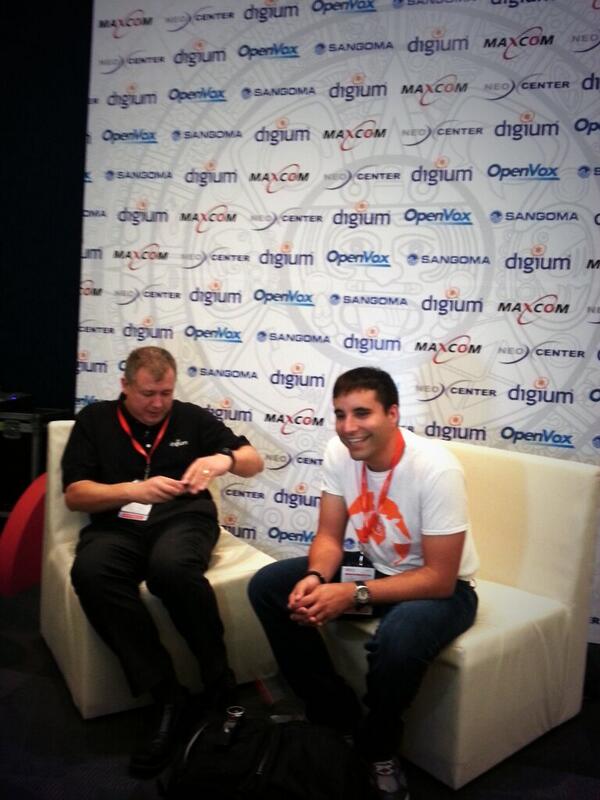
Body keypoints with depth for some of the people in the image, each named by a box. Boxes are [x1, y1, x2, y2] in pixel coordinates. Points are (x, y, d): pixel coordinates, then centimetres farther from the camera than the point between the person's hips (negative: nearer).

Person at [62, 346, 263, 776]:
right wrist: (133, 490, -16)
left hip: (183, 519, -1)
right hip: (117, 524, 1)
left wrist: (225, 458, -14)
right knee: (91, 572, -34)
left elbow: (255, 462, 11)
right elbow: (75, 494, 3)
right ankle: (167, 695, -26)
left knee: (171, 567, -37)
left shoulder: (192, 417, 12)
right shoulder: (95, 420, 11)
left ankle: (219, 681, -15)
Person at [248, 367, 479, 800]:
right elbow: (330, 536, -4)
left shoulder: (436, 469, -29)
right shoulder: (339, 452, -12)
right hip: (373, 567, 6)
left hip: (442, 587, -6)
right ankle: (340, 719, 3)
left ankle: (379, 749, -4)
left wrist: (354, 595, -35)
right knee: (267, 586, -9)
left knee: (398, 637, -39)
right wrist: (315, 577, -26)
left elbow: (439, 579, -27)